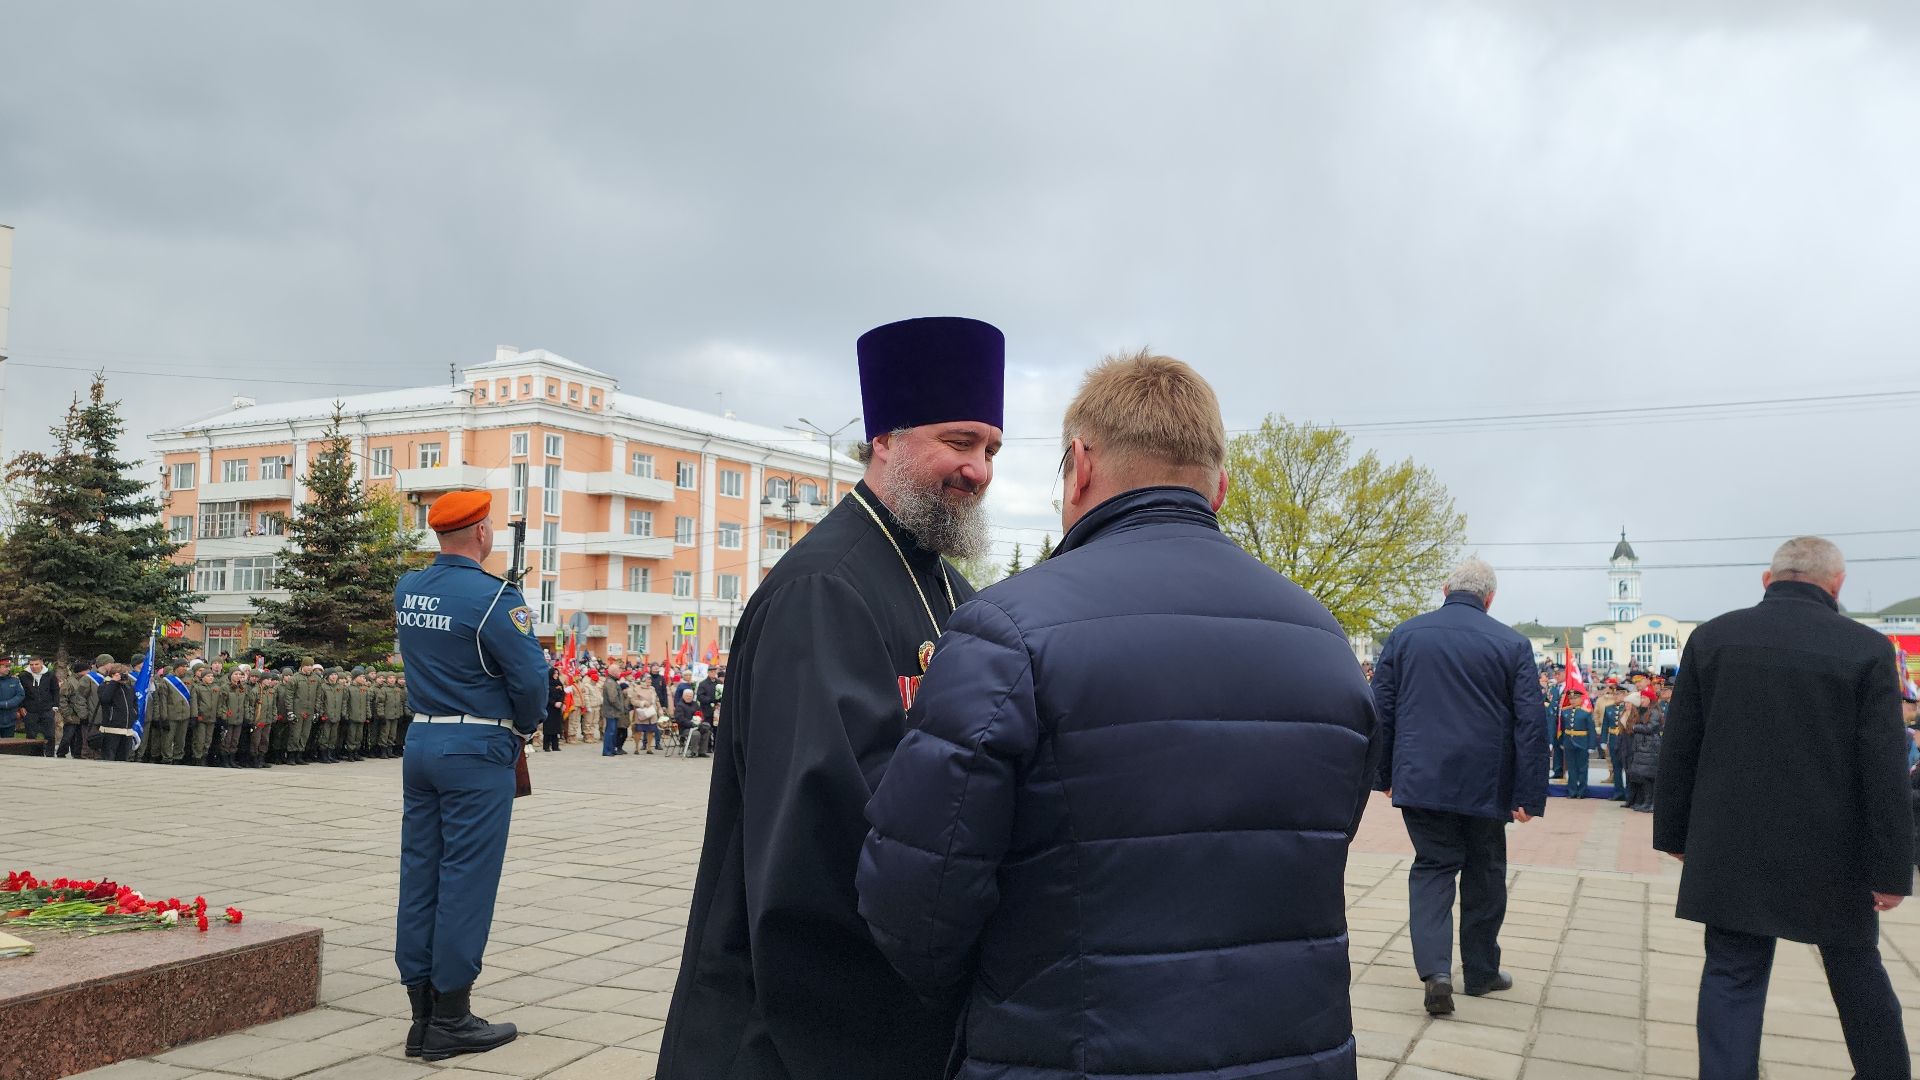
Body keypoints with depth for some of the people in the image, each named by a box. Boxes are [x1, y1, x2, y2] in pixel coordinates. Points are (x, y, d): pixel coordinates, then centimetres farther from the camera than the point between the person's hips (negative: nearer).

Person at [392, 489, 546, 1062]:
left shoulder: (406, 589, 7)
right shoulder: (493, 596, -16)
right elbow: (531, 677, -16)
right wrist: (525, 726, 3)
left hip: (420, 744, 7)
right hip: (478, 754, -7)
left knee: (420, 877, 9)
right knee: (466, 882, -1)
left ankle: (423, 1015, 17)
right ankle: (450, 1020, 6)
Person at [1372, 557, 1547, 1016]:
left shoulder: (1405, 635, 1)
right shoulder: (1512, 643, -2)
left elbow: (1381, 711, 4)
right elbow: (1530, 723, -7)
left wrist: (1384, 774, 12)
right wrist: (1529, 795, -5)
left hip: (1420, 779, 1)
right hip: (1485, 784, -1)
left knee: (1432, 867, 8)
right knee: (1483, 875, 15)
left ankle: (1435, 968, -10)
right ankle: (1481, 971, 26)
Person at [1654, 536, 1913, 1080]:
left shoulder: (1712, 637, -2)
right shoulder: (1867, 648, -7)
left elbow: (1678, 749, 1)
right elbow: (1886, 770, -9)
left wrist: (1675, 833, 10)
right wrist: (1891, 869, -4)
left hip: (1733, 849, 1)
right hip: (1833, 854, 0)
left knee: (1732, 975, 5)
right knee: (1858, 972, 19)